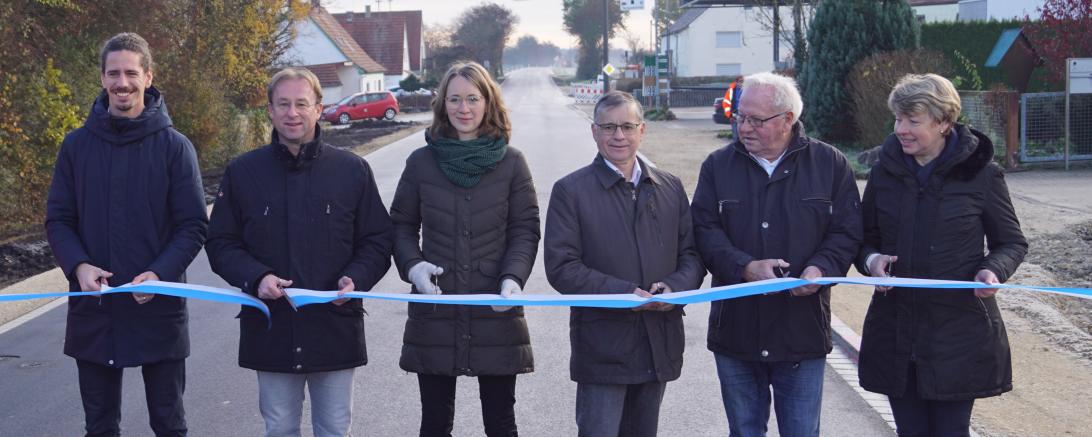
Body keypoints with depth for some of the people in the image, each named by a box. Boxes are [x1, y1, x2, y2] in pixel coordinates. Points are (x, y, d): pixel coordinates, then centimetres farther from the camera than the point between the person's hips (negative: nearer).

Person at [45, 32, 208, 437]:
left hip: (159, 308, -2)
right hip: (92, 311, 2)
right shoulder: (77, 145, 2)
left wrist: (160, 273, -20)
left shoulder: (174, 146, -4)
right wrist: (78, 266, -15)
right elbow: (58, 219, 3)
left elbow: (193, 225, -5)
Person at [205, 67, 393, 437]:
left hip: (335, 327, 0)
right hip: (270, 329, 0)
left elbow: (378, 241, 6)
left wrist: (356, 279, -13)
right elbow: (221, 243, 5)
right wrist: (255, 277, -13)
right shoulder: (242, 172, 3)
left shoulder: (353, 170, 2)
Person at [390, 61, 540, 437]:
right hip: (435, 316, 1)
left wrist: (513, 278, -15)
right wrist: (412, 265, -10)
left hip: (496, 316, -1)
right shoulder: (421, 162, 3)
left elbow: (525, 230, 2)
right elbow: (402, 225, 10)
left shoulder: (511, 163, 1)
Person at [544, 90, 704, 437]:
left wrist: (676, 287, -11)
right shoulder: (571, 190, -2)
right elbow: (561, 267, -9)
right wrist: (624, 292, -19)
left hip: (659, 345, 5)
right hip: (602, 346, -4)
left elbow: (692, 253, 12)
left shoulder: (670, 187, 11)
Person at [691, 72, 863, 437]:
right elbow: (704, 229, -4)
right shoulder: (718, 166, 3)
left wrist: (820, 269, -19)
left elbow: (847, 232, 0)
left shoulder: (830, 164, 1)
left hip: (803, 333, -1)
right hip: (736, 329, 1)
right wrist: (745, 267, -20)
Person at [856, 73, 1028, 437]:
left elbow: (1012, 242, 5)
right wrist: (871, 259, -9)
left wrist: (994, 270, -17)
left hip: (958, 334, -3)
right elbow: (866, 239, 14)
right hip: (896, 332, 3)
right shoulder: (885, 171, 4)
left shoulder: (980, 173, -5)